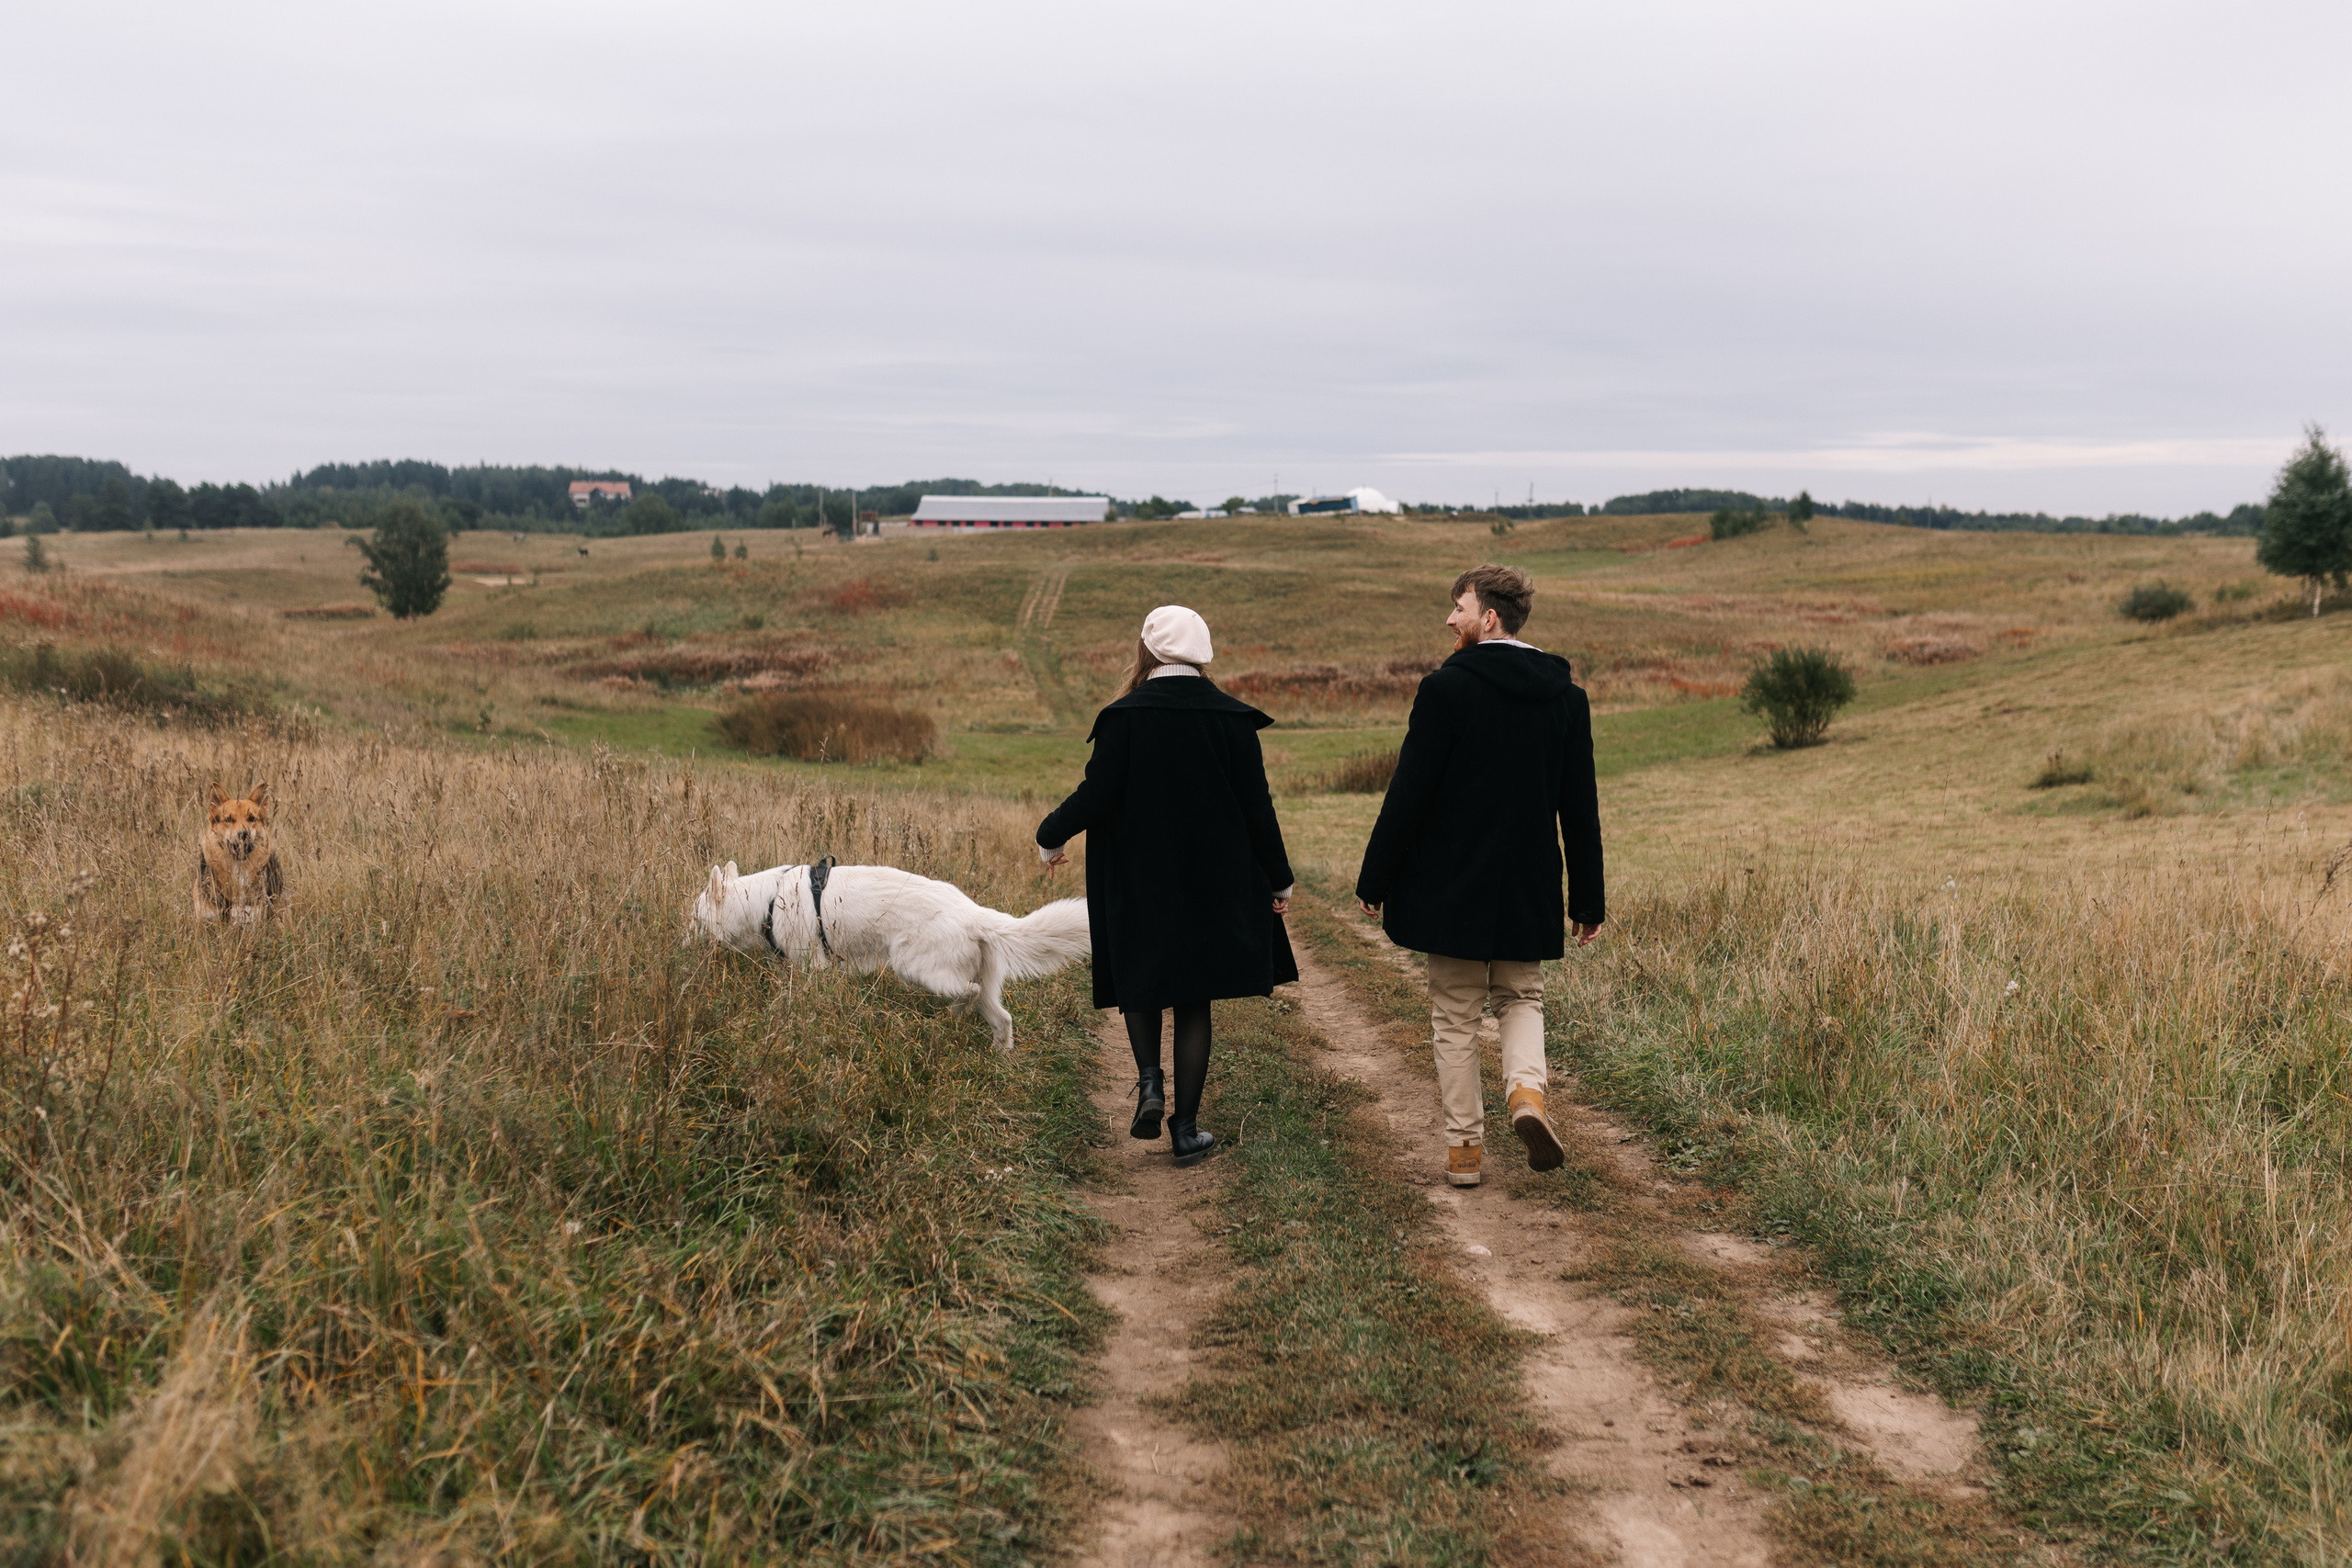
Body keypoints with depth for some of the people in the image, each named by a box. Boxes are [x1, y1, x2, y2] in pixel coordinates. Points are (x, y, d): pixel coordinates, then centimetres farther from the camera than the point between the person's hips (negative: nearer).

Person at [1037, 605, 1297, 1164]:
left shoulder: (1124, 717, -10)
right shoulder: (1233, 717, -4)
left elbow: (1096, 796, -10)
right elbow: (1256, 805, -2)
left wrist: (1050, 837, 9)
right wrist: (1278, 880, 8)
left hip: (1140, 880, -2)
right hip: (1214, 884, 2)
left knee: (1141, 981, 20)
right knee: (1194, 1003, 9)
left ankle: (1149, 1080, -2)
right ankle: (1187, 1129, 9)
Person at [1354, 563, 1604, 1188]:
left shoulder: (1446, 687, -12)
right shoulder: (1566, 696, 3)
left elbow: (1408, 793, -12)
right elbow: (1581, 810, 6)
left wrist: (1373, 880, -4)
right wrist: (1588, 900, 12)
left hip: (1452, 889, -3)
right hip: (1529, 892, 4)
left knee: (1456, 1018, 8)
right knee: (1520, 998, 19)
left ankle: (1464, 1148, 12)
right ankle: (1527, 1088, -7)